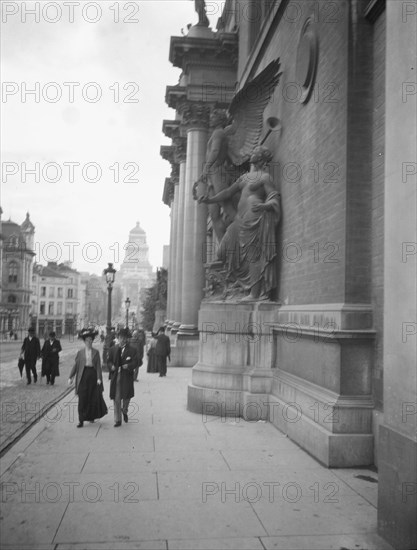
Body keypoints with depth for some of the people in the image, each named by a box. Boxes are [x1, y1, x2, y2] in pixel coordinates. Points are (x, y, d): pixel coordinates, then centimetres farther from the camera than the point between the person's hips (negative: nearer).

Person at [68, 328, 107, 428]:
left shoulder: (96, 352, 4)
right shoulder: (80, 352, 4)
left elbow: (98, 366, 0)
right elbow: (75, 365, 6)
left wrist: (99, 378, -8)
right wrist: (71, 377, 2)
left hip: (93, 375, 1)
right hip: (83, 376, 0)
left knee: (94, 398, 6)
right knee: (82, 399, -2)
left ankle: (91, 416, 28)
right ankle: (81, 420, 4)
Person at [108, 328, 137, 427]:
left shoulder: (132, 350, 0)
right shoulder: (113, 349, 8)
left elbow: (135, 362, -3)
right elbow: (109, 361, 11)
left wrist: (128, 365, -21)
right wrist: (111, 366, -10)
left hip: (127, 376, -1)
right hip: (116, 376, 2)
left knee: (127, 396, 4)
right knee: (116, 399, 3)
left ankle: (124, 411, 38)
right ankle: (117, 420, 13)